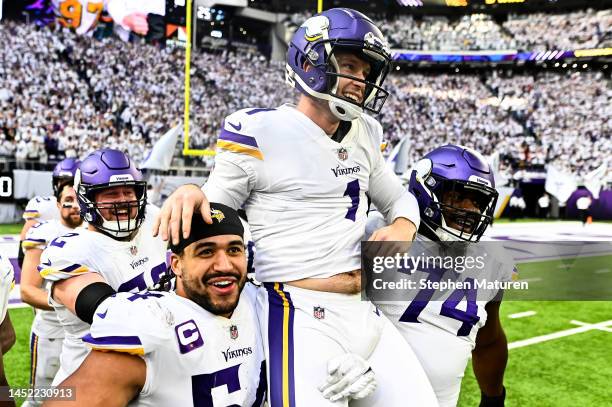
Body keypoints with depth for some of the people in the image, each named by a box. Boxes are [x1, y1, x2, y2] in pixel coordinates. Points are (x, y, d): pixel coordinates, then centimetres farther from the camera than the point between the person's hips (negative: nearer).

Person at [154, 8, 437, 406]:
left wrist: (403, 227, 4)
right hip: (302, 317, -7)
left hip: (367, 313, 7)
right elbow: (209, 215, 1)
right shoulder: (261, 133, -8)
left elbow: (398, 198, 26)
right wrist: (189, 193, -22)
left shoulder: (365, 135, 12)